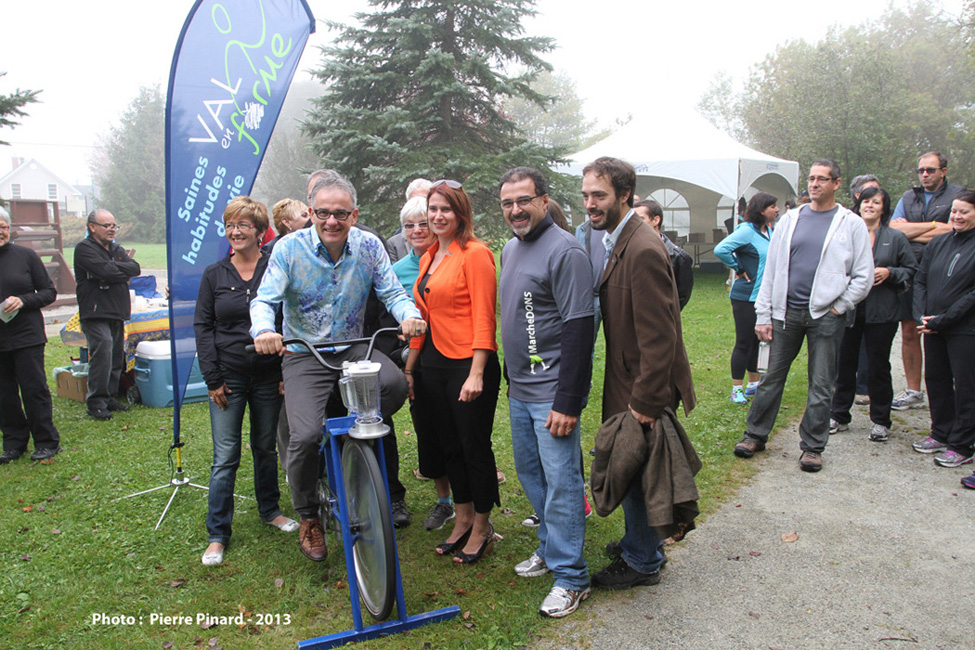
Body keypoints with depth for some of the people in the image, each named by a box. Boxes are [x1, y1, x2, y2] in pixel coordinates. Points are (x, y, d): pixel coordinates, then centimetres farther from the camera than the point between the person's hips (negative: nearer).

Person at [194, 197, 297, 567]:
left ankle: (270, 510, 34)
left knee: (266, 448, 14)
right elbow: (202, 327, 3)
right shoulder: (214, 275, 3)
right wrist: (213, 379, -4)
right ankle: (217, 533, 12)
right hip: (228, 378, 0)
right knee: (225, 456, 1)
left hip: (269, 377, 0)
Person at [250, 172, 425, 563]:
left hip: (354, 348, 2)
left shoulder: (369, 246, -2)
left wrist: (408, 315, -27)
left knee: (395, 383, -29)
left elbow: (392, 292, -3)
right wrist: (263, 329, -34)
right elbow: (265, 299, -10)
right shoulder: (290, 248, -7)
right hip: (304, 355, -2)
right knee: (306, 436, -19)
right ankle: (308, 518, 10)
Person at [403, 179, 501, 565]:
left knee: (475, 447, 5)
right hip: (435, 363, 8)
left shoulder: (475, 254, -10)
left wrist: (476, 374, -20)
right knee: (450, 445, 16)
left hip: (469, 363, -8)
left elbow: (483, 317, -15)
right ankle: (463, 520, 32)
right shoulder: (429, 258, 14)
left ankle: (481, 529, 22)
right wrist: (409, 367, 17)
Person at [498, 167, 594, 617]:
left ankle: (570, 576, 13)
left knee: (561, 482, -1)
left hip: (552, 393, -9)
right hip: (519, 390, 9)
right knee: (529, 471, 18)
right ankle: (549, 546, 36)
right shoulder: (510, 249, 12)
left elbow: (578, 329, -20)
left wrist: (567, 402, -23)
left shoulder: (565, 251, -15)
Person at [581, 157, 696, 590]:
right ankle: (641, 543, 41)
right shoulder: (617, 242, 8)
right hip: (628, 381, 9)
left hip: (642, 389, -9)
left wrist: (644, 402, -21)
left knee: (636, 473, 6)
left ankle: (641, 562, 25)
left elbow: (659, 337, -25)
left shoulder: (643, 250, -24)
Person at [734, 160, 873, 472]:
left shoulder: (851, 224, 2)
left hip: (826, 315, -2)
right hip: (786, 312, 2)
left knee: (821, 384, 5)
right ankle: (756, 434, 20)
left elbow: (864, 276, 2)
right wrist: (763, 315, 1)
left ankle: (812, 446, 17)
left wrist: (838, 308, -5)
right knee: (772, 376, 8)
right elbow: (771, 269, 6)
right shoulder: (790, 219, 8)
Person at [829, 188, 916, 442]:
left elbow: (912, 270, 6)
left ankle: (880, 421, 19)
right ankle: (839, 416, 21)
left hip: (881, 313, -1)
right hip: (848, 309, 1)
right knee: (845, 363, 7)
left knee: (878, 366, 5)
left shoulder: (896, 237, 3)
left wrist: (889, 273, -10)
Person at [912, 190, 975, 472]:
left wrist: (943, 319, -15)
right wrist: (921, 316, -4)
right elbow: (920, 282, 10)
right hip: (933, 328, 6)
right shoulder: (937, 243, 10)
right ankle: (942, 434, 28)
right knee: (936, 380, 13)